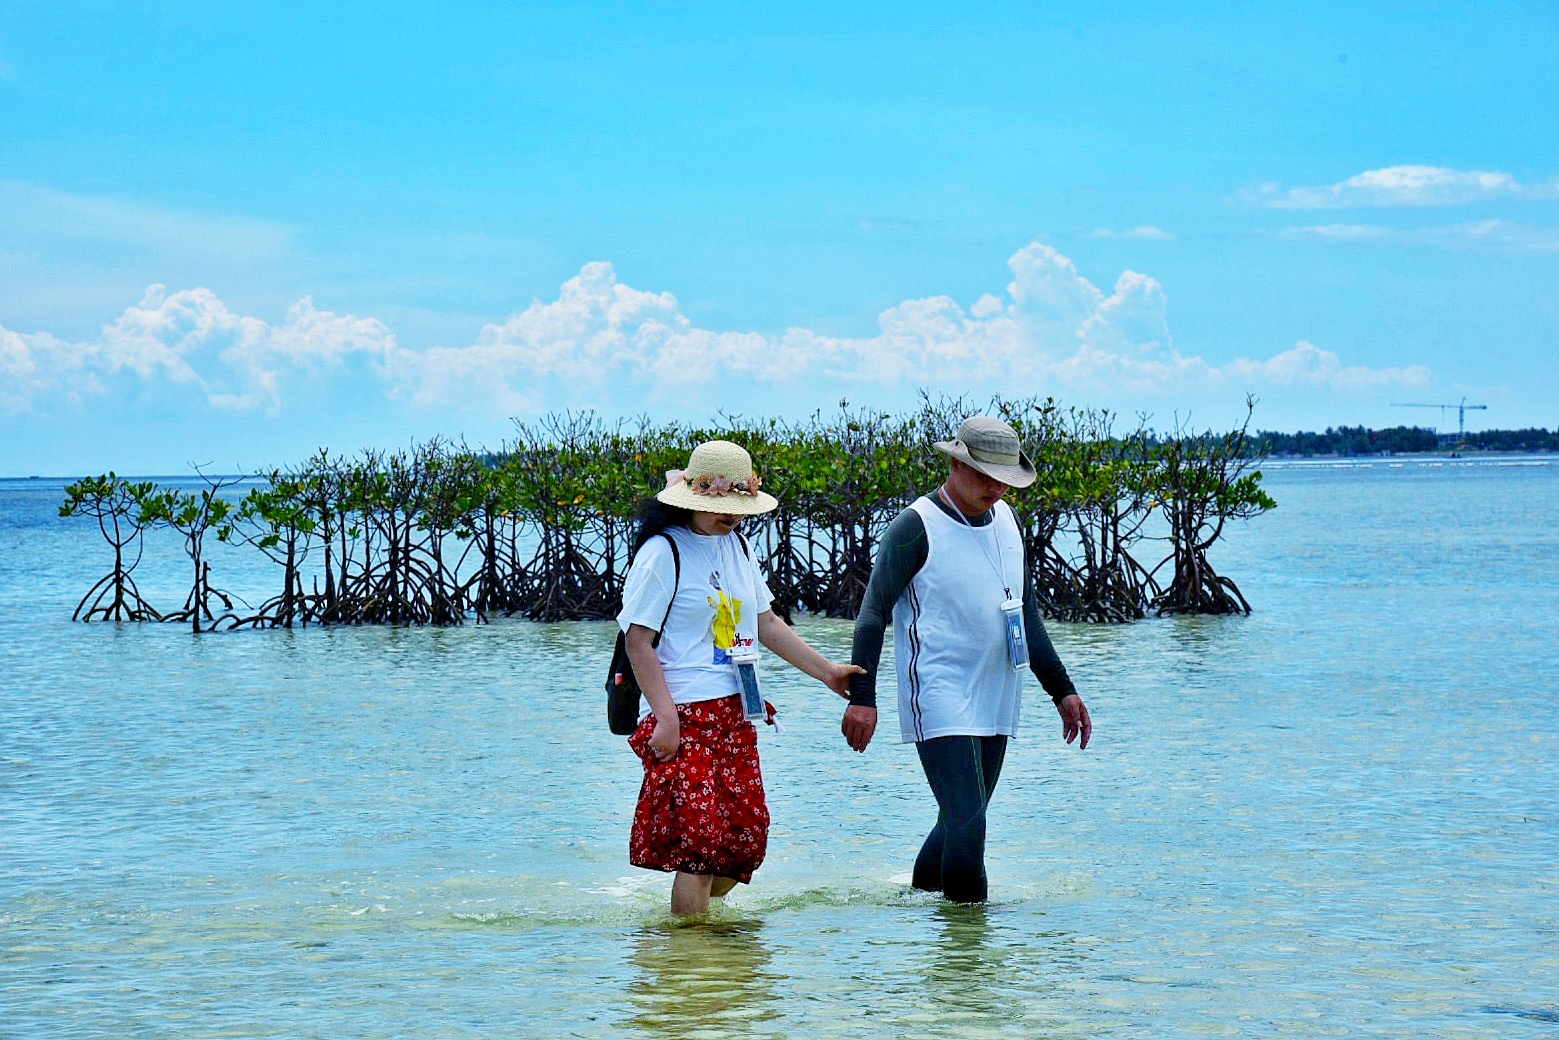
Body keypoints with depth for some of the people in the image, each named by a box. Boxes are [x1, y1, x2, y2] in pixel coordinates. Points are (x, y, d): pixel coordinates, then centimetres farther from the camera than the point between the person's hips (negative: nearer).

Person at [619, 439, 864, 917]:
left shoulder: (737, 545, 14)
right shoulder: (663, 552, -8)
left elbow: (765, 623, 24)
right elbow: (638, 641, -11)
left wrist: (826, 670, 20)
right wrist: (665, 718, -18)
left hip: (735, 715, 7)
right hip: (686, 716, -7)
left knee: (747, 839, 4)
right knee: (701, 841, -13)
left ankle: (696, 906, 26)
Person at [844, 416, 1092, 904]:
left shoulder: (1005, 519, 14)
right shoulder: (916, 527, -7)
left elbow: (1026, 612, 23)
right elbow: (874, 612, -7)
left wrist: (1061, 689, 21)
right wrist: (861, 696, -15)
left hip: (995, 702, 7)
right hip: (939, 702, -7)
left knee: (963, 822, 10)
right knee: (966, 823, -15)